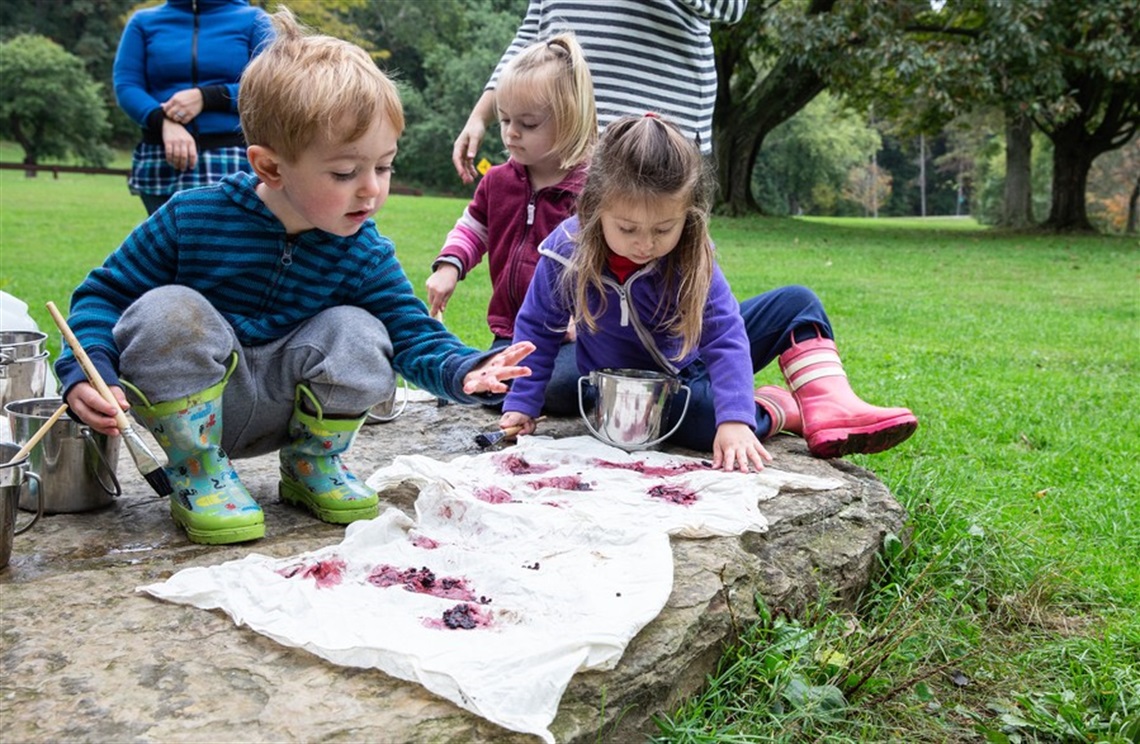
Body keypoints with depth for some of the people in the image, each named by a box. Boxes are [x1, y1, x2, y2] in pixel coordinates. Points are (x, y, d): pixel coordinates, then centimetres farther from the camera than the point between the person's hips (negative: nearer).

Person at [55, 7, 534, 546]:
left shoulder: (366, 254, -8)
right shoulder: (192, 218, -16)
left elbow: (413, 337, -9)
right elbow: (105, 293, -7)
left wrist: (464, 372, -31)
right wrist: (87, 373, -25)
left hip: (274, 410, 2)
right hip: (184, 407, -2)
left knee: (358, 333, -24)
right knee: (167, 311, -31)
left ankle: (312, 464, 3)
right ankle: (198, 473, -11)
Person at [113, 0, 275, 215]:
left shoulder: (253, 20, 8)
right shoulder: (144, 22, 14)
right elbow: (125, 85, 4)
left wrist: (206, 97, -13)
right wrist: (164, 121, -17)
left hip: (232, 163, -2)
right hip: (161, 163, 2)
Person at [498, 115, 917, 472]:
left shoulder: (691, 255, -21)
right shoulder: (567, 252, -22)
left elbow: (724, 336, -26)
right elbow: (537, 328, -7)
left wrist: (735, 420, -39)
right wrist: (520, 403, -10)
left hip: (694, 363, 3)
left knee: (796, 303, -8)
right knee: (702, 415, -36)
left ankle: (829, 409, -19)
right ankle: (781, 408, -7)